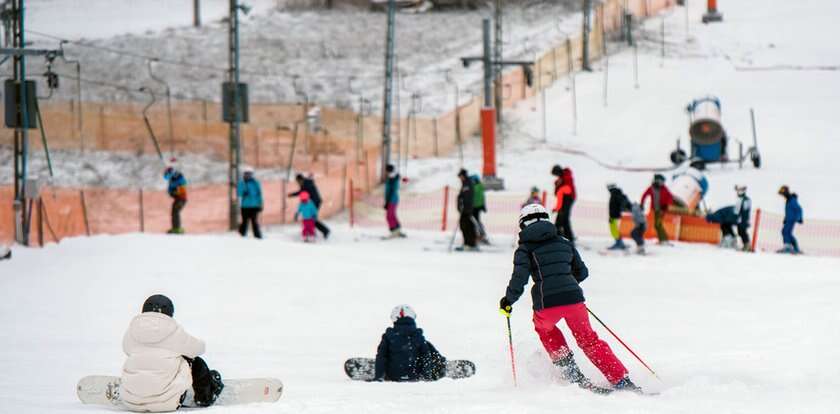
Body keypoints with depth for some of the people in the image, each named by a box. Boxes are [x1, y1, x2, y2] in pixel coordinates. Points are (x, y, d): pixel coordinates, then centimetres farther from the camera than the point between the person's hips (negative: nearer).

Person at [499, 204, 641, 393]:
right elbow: (582, 272, 23)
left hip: (547, 303, -3)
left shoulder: (525, 249, 5)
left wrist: (508, 301, 8)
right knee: (589, 341, 17)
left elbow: (519, 279, -7)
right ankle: (621, 381, 8)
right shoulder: (564, 243, 18)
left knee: (544, 328, 31)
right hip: (574, 298, 3)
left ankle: (571, 372, 22)